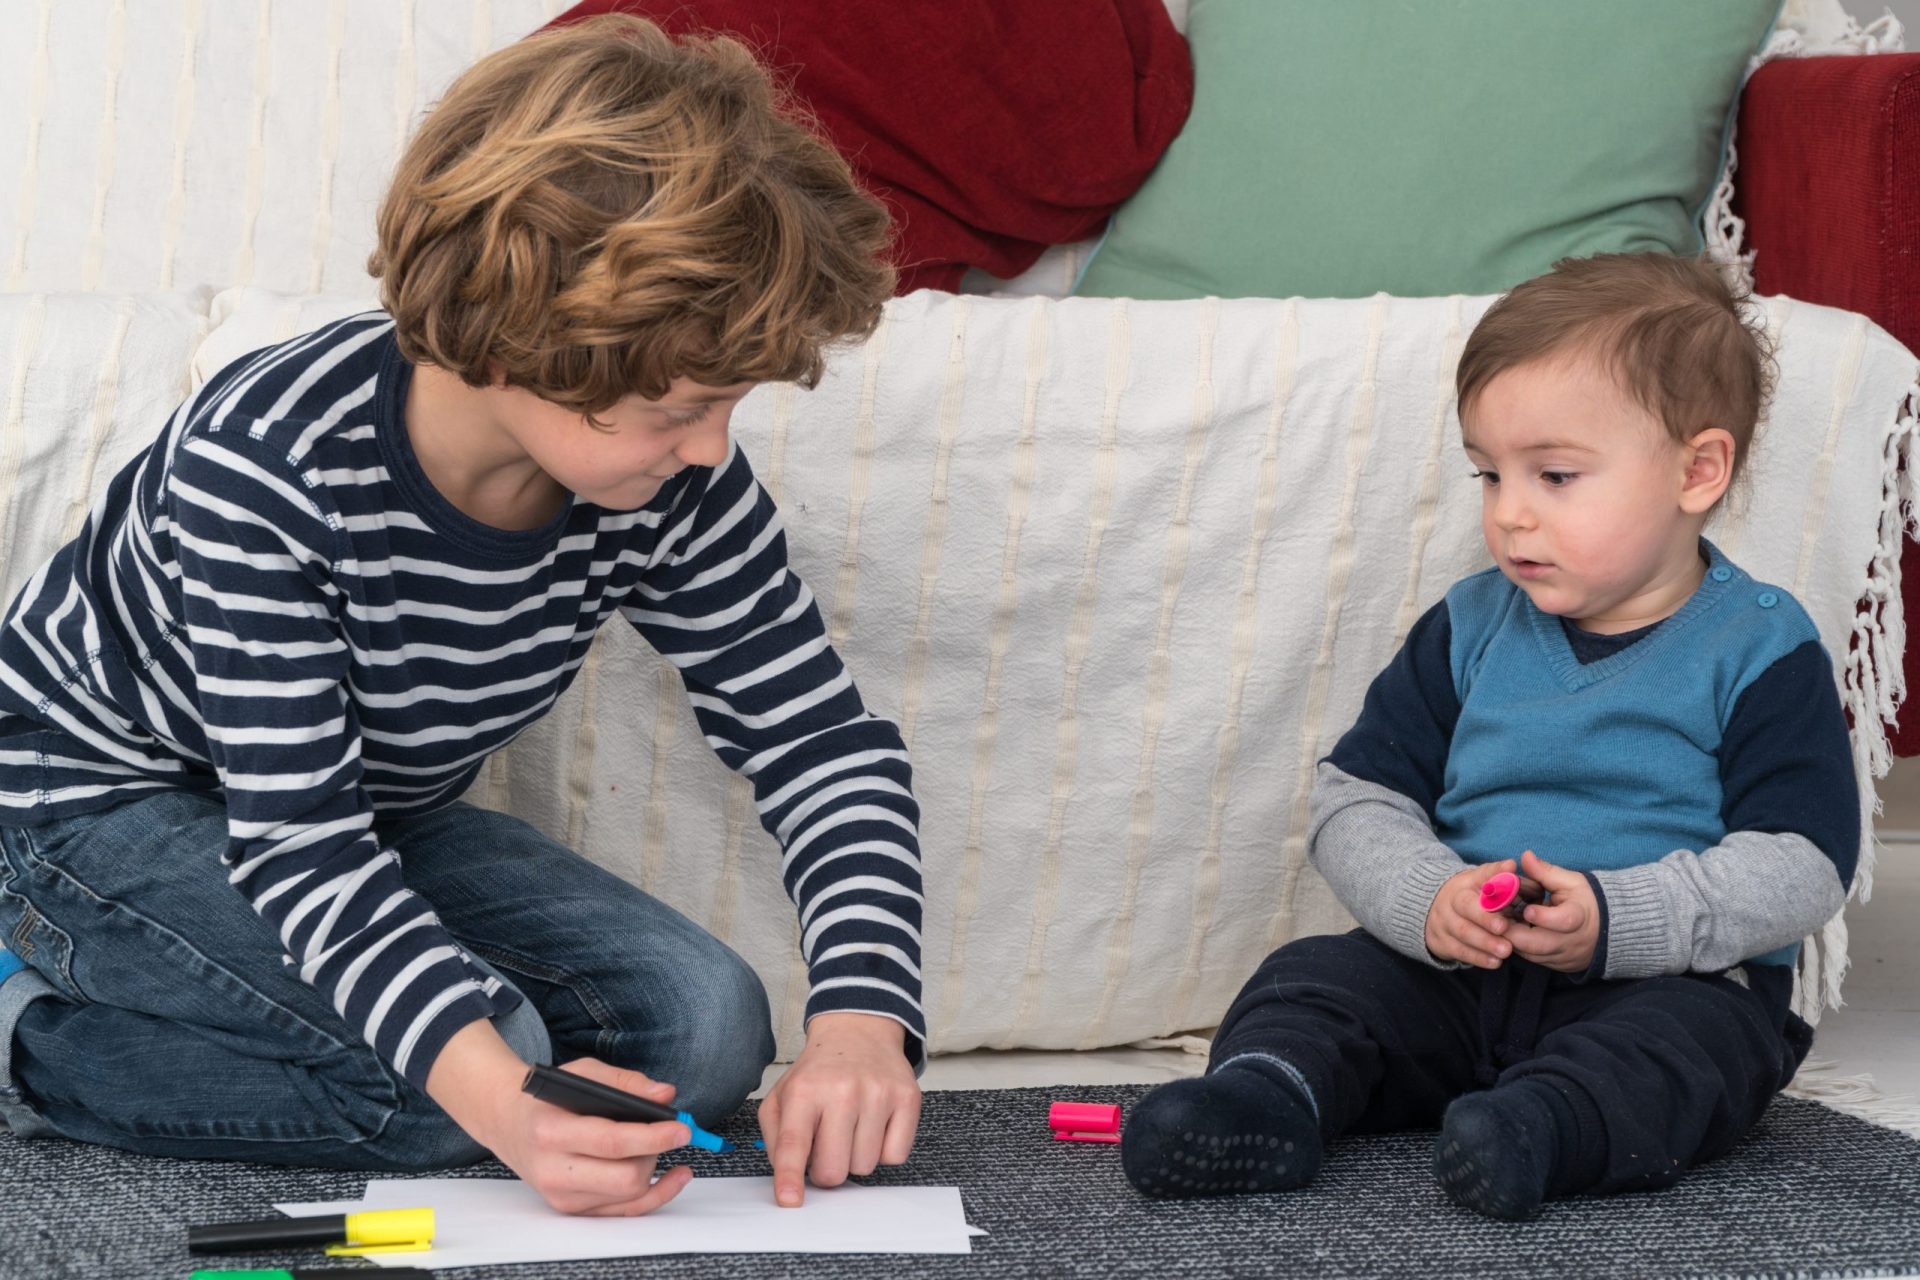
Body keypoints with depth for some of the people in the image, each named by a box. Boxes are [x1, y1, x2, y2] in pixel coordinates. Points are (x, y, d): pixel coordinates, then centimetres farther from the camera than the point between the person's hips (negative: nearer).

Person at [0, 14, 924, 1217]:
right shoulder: (262, 461, -35)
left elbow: (826, 741, -12)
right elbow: (300, 844, -35)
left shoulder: (674, 483, -19)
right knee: (488, 1061, -28)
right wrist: (495, 1092, -52)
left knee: (708, 1029, -11)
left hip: (375, 813, 7)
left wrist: (861, 1019, -31)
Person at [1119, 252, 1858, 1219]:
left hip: (1676, 979, -4)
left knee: (1698, 1035, -34)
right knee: (1312, 977, -15)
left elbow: (1800, 868, -10)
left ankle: (1541, 1125, -57)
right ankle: (1264, 1094, -42)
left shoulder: (1758, 649, -2)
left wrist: (1617, 920, -23)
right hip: (1452, 973, 4)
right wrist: (1429, 900, -15)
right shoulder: (1468, 629, 10)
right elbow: (1355, 801, 7)